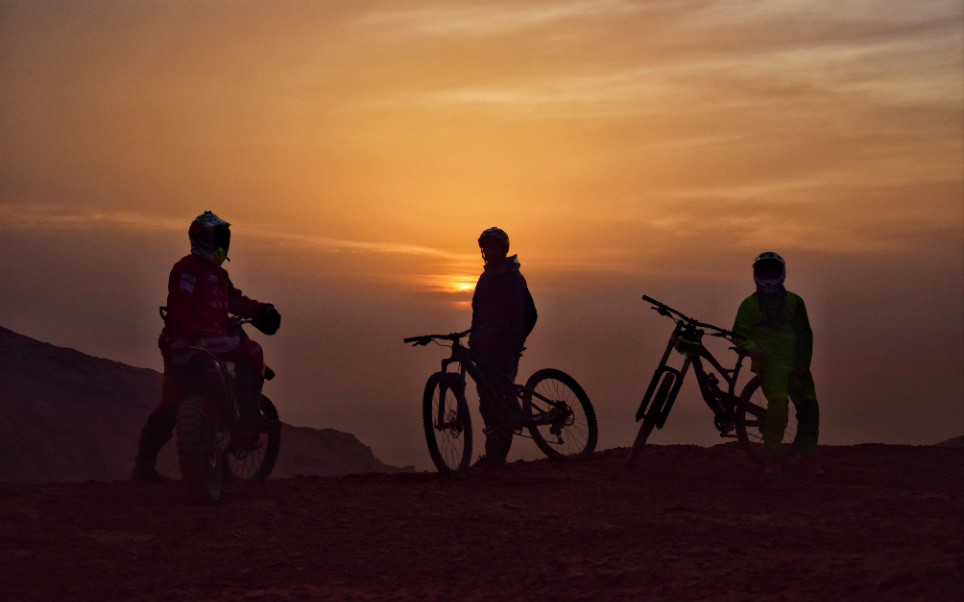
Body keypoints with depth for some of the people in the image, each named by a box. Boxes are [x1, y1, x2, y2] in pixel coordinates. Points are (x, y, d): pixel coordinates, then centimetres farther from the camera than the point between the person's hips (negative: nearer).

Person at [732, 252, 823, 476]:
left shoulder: (794, 302, 13)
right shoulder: (749, 304, 9)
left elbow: (804, 335, 13)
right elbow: (739, 334, 10)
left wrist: (803, 362, -1)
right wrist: (751, 348, -12)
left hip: (795, 364, 3)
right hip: (769, 363, -3)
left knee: (809, 405, -9)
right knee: (778, 403, -24)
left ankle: (808, 457, 4)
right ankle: (771, 456, -12)